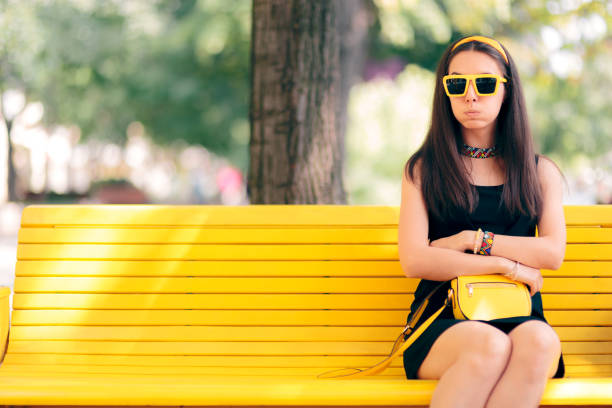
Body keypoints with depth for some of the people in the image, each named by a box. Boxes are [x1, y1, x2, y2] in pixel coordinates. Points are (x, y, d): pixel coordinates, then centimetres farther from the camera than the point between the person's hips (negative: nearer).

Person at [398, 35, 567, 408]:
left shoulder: (541, 171, 18)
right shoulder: (423, 169, 12)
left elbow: (553, 253, 3)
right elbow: (414, 261, -2)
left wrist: (472, 240, -2)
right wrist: (507, 264, -5)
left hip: (519, 318, 2)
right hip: (442, 322, -1)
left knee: (539, 342, -36)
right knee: (490, 346, -37)